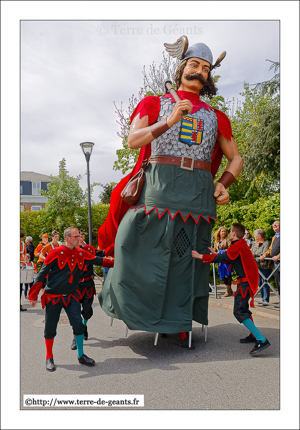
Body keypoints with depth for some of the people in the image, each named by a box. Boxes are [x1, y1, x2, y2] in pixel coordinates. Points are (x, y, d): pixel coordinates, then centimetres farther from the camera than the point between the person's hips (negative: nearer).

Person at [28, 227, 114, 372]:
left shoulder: (81, 253, 0)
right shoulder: (56, 253, -14)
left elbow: (97, 260, 9)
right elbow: (42, 273, -12)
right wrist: (33, 295, -13)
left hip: (71, 296, 4)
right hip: (53, 297, -4)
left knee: (78, 324, -1)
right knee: (50, 327, 5)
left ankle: (81, 356, 17)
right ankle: (49, 358, 26)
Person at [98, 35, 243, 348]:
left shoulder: (215, 117, 18)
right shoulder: (155, 104, 13)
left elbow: (235, 158, 21)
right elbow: (133, 140, -2)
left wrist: (223, 184, 2)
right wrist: (169, 121, -14)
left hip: (198, 192, 2)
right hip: (158, 188, -2)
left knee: (188, 259, 4)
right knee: (144, 251, -4)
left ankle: (181, 325, 15)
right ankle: (124, 301, 21)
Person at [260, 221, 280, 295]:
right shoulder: (274, 237, 22)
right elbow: (270, 249, 24)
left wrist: (278, 256, -21)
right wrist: (265, 255, 7)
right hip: (276, 263, 8)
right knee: (278, 283, 12)